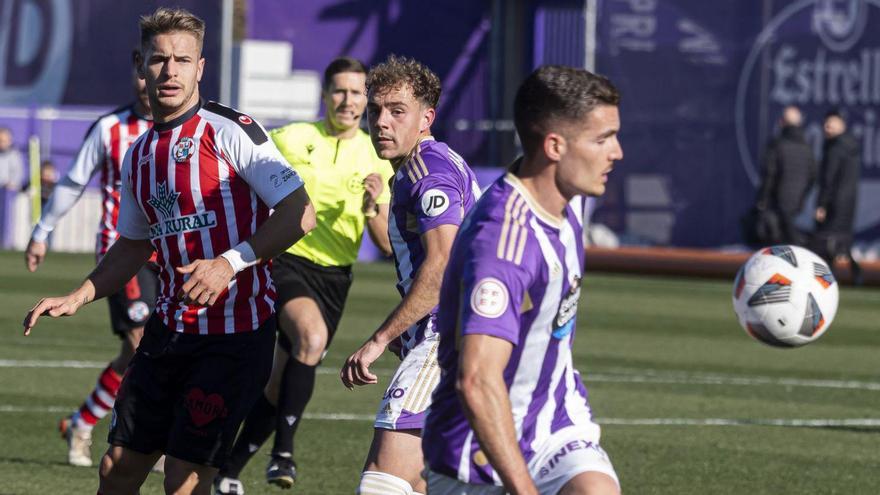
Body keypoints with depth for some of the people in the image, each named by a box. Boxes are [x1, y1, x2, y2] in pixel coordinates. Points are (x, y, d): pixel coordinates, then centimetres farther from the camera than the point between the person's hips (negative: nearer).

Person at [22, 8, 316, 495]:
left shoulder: (230, 132, -10)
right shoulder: (138, 154, 12)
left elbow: (299, 213, -15)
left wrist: (231, 262, -25)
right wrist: (76, 298, 13)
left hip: (236, 334, -7)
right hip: (169, 326, 7)